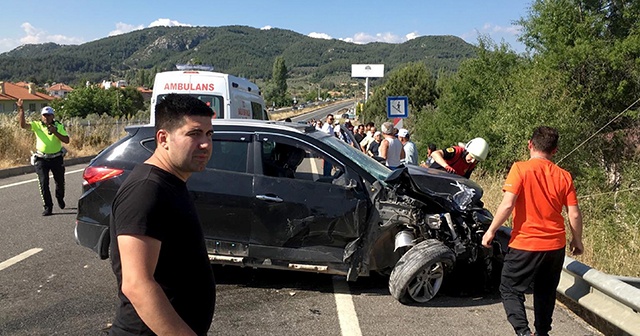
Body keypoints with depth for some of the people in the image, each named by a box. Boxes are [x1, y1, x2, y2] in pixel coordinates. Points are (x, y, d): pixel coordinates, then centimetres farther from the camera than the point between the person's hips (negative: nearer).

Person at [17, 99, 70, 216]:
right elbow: (23, 125, -18)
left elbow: (66, 140, -9)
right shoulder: (37, 125, -2)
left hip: (56, 158, 1)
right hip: (41, 159, -1)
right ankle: (47, 207, 1)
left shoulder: (58, 126, -1)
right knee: (43, 183, -8)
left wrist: (55, 132, -21)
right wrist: (21, 111, -28)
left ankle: (60, 198, 42)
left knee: (60, 181, 13)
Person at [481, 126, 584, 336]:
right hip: (556, 247, 5)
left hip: (525, 244, -5)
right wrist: (577, 240, 17)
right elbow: (574, 214, 1)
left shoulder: (520, 168, -12)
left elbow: (507, 205, -20)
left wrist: (491, 231, -9)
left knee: (510, 289, 8)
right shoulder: (564, 176, 1)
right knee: (546, 293, 21)